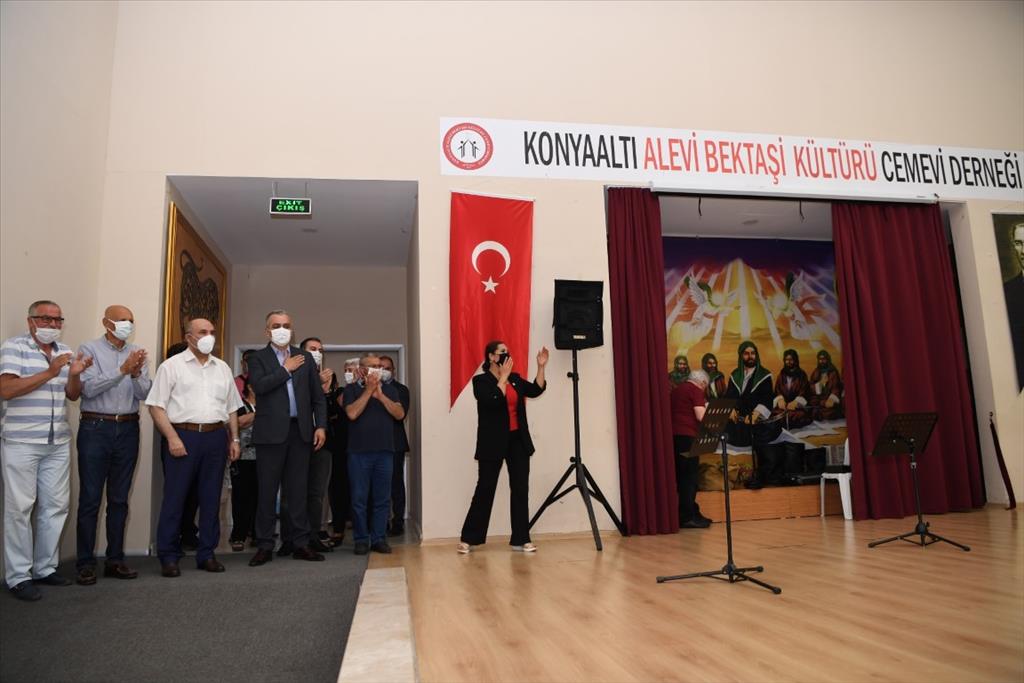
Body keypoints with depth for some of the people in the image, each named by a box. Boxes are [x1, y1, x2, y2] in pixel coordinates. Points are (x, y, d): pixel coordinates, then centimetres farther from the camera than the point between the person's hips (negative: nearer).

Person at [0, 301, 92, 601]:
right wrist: (49, 372, -21)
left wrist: (74, 375, -8)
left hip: (58, 443, 6)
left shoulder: (65, 351, 12)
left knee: (56, 506, 8)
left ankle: (45, 568, 20)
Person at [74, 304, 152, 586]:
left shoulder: (137, 353, 9)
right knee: (90, 499, 1)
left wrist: (136, 374, -17)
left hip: (128, 429, 4)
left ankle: (115, 560, 17)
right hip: (96, 428, -4)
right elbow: (89, 388, -14)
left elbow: (144, 394, 2)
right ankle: (85, 563, 9)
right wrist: (122, 370, -22)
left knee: (119, 499, 9)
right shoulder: (89, 349, -1)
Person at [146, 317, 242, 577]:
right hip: (182, 436, -4)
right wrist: (172, 438, -13)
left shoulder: (222, 368, 14)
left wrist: (234, 439, 11)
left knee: (211, 497, 8)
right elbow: (156, 406, -5)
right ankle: (169, 557, 11)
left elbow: (232, 408, 18)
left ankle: (206, 554, 17)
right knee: (175, 497, 0)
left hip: (216, 437, 4)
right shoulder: (171, 366, 0)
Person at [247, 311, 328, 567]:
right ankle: (265, 546, 12)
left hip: (301, 431, 3)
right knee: (267, 491, 3)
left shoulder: (305, 357, 13)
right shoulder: (258, 358, 5)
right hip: (271, 432, -2)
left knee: (298, 490, 7)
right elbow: (259, 386, -15)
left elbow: (317, 396, 11)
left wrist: (320, 426, 2)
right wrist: (286, 369, -8)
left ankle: (300, 543, 13)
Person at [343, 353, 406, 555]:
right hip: (359, 451, -2)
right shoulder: (351, 389, 4)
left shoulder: (389, 389, 11)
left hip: (385, 451, 2)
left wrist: (380, 394, -10)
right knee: (359, 499, 1)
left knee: (382, 498, 4)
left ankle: (378, 538, 13)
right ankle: (361, 540, 12)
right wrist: (369, 390, -9)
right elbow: (352, 413, -12)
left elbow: (400, 414, -2)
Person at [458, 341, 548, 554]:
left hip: (518, 441, 5)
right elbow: (494, 400, -22)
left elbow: (536, 390, 2)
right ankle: (468, 539, 13)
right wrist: (503, 377, -16)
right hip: (493, 443, -5)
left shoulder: (515, 378, 11)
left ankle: (520, 539, 12)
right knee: (485, 489, 0)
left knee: (520, 489, 4)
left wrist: (541, 367, -6)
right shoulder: (481, 380, -7)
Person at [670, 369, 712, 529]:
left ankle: (691, 513, 16)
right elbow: (701, 416, -13)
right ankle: (688, 516, -1)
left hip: (674, 435, 8)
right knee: (689, 477, -3)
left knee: (682, 476, 10)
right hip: (687, 436, -8)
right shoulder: (696, 391, -4)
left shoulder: (676, 390, 20)